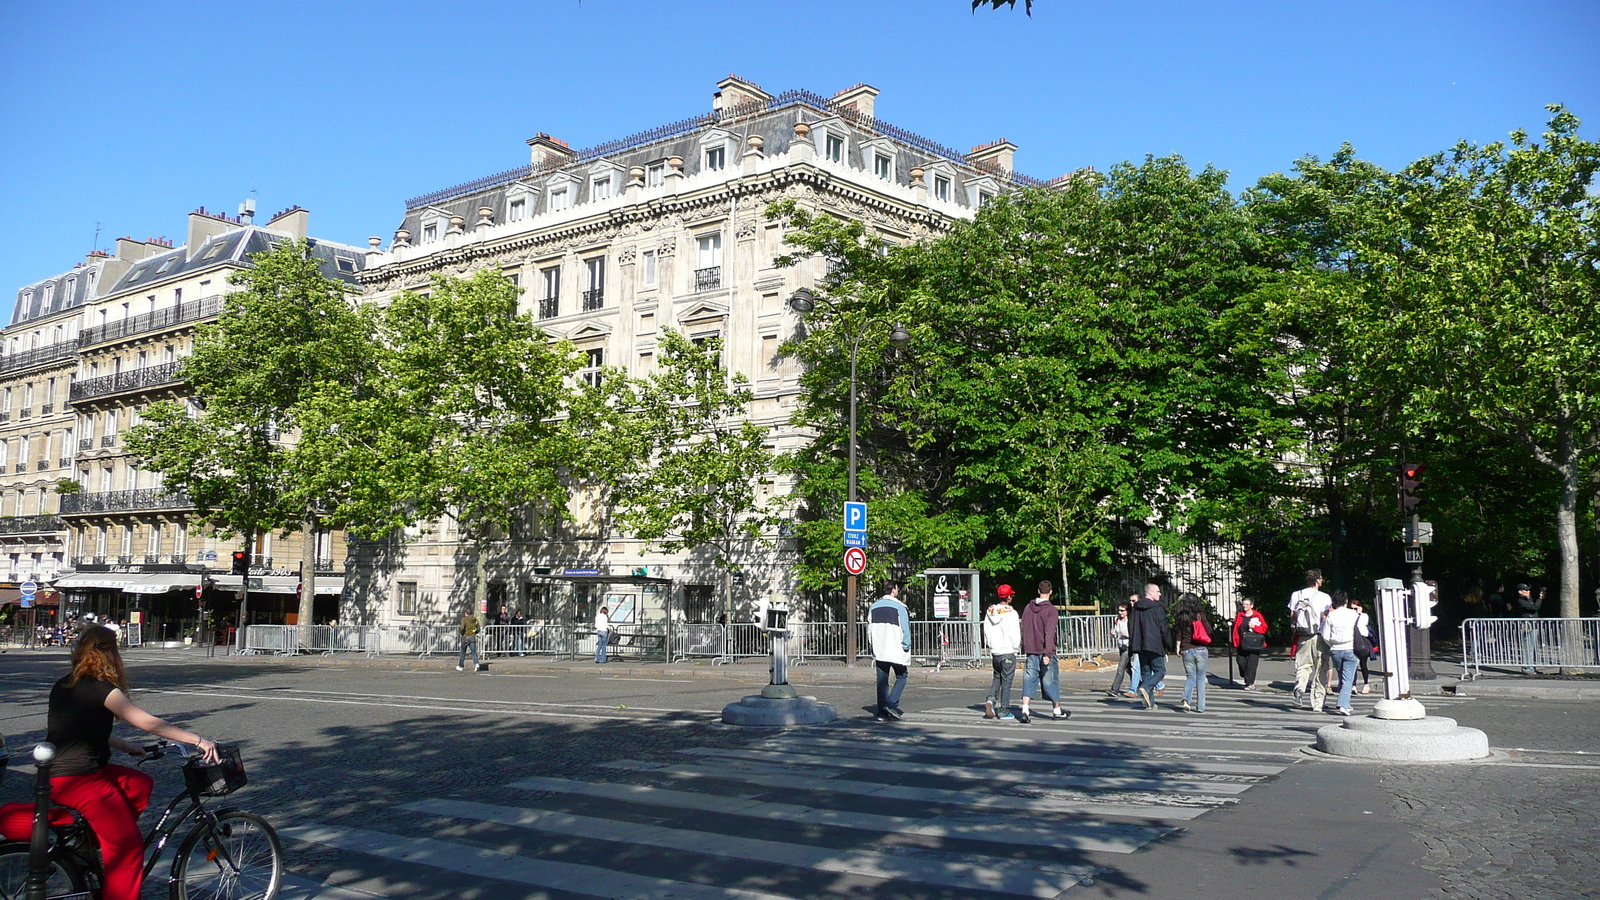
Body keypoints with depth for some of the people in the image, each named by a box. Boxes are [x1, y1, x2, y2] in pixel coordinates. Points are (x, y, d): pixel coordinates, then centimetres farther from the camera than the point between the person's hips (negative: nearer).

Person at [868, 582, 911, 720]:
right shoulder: (899, 607, -8)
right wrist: (906, 647, -2)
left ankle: (882, 711, 6)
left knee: (882, 681, 9)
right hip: (896, 651, -5)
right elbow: (905, 629, -10)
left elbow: (869, 630, 14)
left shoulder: (874, 607, 11)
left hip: (879, 651, 5)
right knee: (901, 677, 7)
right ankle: (892, 703, -9)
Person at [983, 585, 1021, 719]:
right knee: (1006, 681, 3)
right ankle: (1004, 711, 7)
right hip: (1008, 652, -5)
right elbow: (1015, 635, -14)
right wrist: (1017, 647, 4)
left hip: (994, 651, 5)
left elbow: (986, 633, 9)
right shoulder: (1011, 613, -14)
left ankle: (991, 700, -1)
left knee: (997, 677, 20)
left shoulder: (990, 612, 4)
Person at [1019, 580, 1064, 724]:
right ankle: (1057, 710, 21)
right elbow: (1050, 633, -16)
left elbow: (1023, 630, 13)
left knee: (1029, 680, 1)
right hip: (1045, 651, -4)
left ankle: (1024, 710, -13)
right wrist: (1048, 653, -20)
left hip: (1030, 651, 4)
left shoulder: (1028, 608, 8)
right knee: (1050, 679, 8)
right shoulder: (1051, 610, -9)